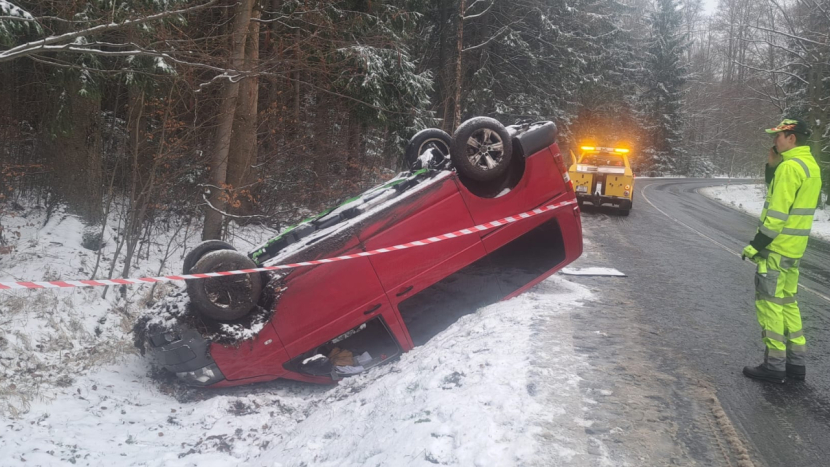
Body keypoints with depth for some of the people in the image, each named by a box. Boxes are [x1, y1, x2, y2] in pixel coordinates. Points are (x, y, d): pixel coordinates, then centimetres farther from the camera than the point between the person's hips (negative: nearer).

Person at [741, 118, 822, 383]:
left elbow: (778, 212, -21)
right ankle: (795, 362, 20)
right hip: (794, 247, 10)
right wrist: (772, 167, 8)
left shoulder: (789, 166, -17)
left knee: (769, 302, -3)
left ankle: (774, 365, 1)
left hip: (777, 247, -10)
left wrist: (756, 244, -17)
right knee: (787, 301, 16)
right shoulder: (810, 165, 14)